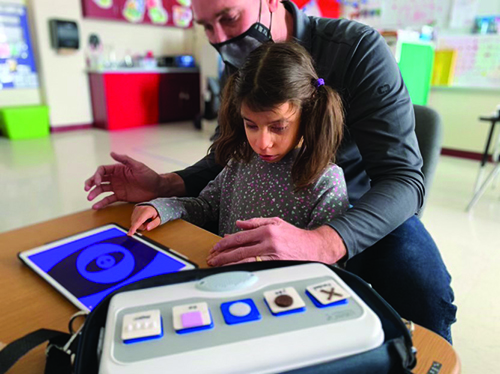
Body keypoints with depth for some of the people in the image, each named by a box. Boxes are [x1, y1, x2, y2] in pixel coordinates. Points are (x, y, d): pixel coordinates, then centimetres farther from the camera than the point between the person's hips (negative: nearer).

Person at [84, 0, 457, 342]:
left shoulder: (356, 47, -21)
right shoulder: (239, 68, -3)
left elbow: (405, 176, -28)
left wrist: (322, 243, -47)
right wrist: (164, 185, -14)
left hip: (369, 207, -4)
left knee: (425, 298, -33)